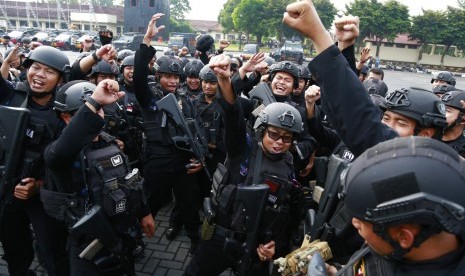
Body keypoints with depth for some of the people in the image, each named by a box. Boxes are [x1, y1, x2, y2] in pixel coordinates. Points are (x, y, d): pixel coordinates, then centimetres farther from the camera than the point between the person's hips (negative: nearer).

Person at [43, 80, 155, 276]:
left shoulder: (109, 142, 2)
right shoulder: (58, 151, -19)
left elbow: (131, 180, 12)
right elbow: (60, 151, -45)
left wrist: (144, 212, 16)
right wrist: (93, 103, -52)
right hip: (91, 251, -6)